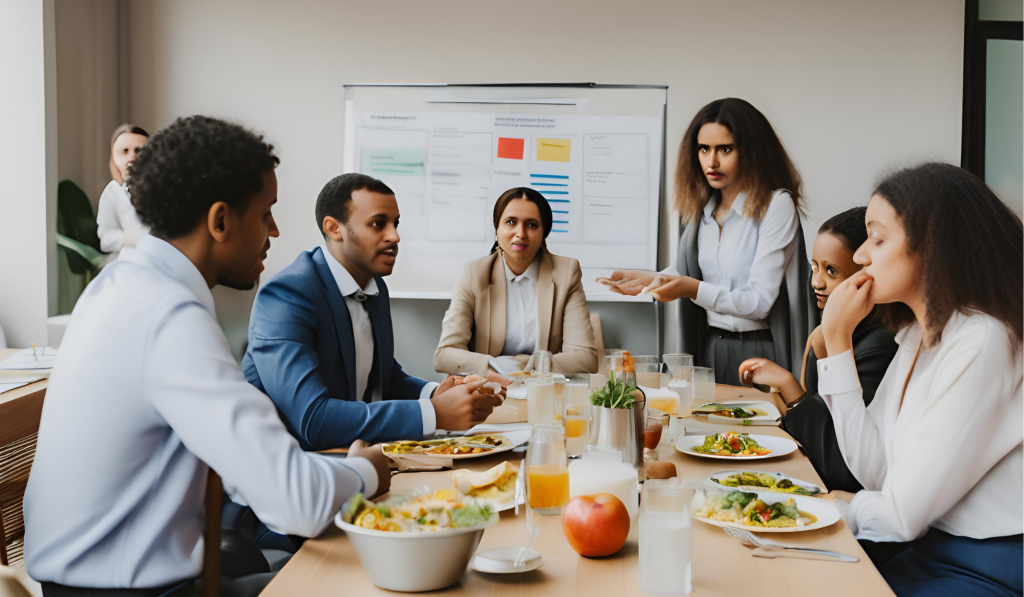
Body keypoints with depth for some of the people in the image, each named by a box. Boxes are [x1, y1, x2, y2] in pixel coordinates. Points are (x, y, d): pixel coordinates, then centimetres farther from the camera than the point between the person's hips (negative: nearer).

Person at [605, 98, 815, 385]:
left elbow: (759, 302, -17)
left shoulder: (776, 205, -12)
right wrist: (652, 280, -8)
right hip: (708, 348, 5)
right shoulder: (702, 206, 8)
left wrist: (694, 290, -28)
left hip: (758, 354, -5)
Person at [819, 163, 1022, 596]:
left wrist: (846, 506, 2)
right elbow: (874, 471, 0)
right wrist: (837, 341, -1)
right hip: (927, 552, 7)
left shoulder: (981, 342, -20)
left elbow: (904, 515, -19)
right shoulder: (918, 336, 8)